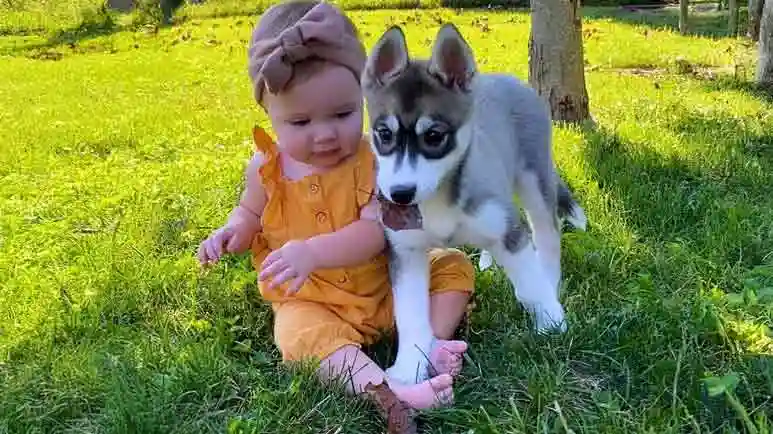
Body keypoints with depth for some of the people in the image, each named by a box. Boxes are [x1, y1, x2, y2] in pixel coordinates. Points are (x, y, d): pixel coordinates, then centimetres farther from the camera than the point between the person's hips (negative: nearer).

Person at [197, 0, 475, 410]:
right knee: (301, 334, -32)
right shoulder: (267, 167, -7)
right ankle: (391, 392, -45)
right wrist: (236, 229, -12)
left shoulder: (374, 160, -15)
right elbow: (251, 211, 13)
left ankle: (431, 341, -18)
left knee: (452, 265, -7)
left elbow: (376, 231, -25)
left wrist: (314, 251, -40)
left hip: (388, 283, 1)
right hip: (311, 301, -1)